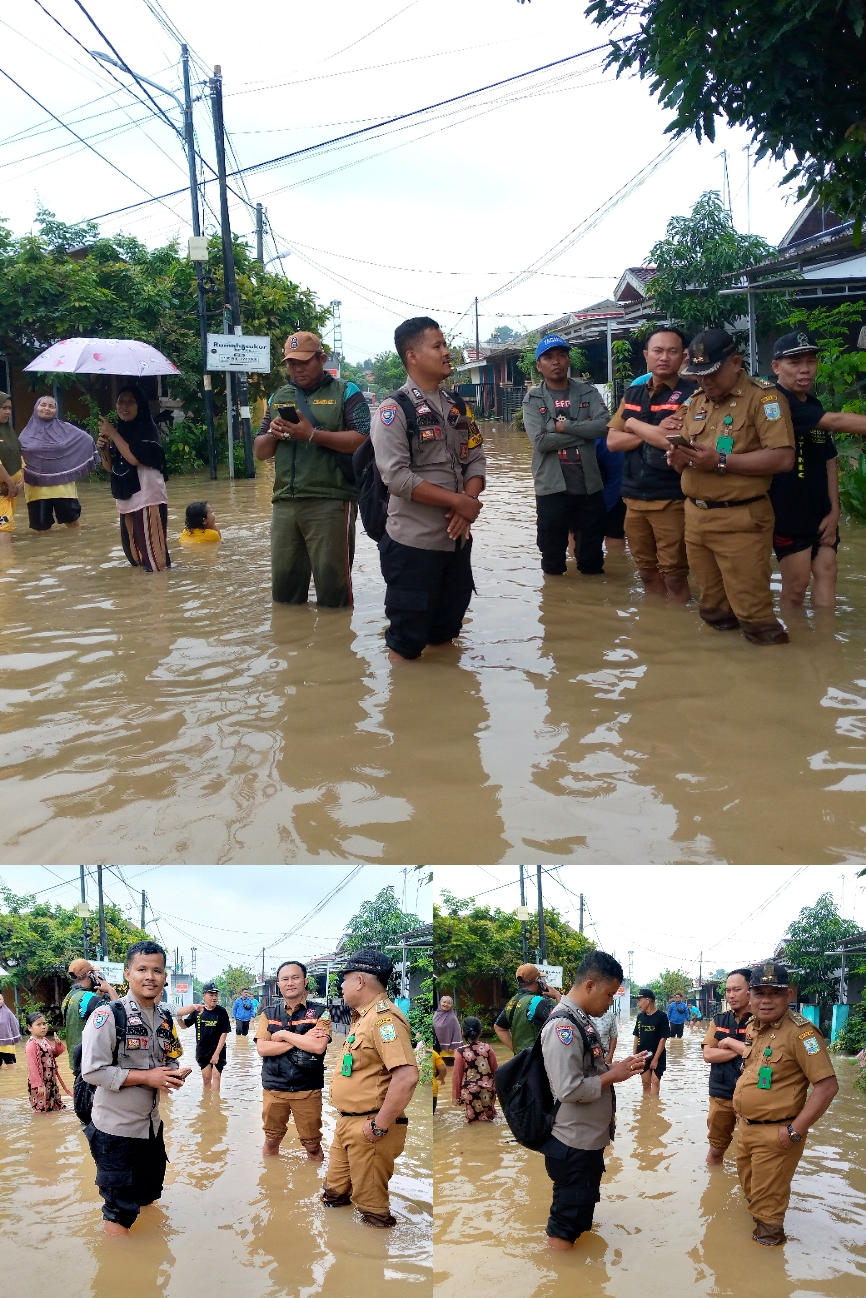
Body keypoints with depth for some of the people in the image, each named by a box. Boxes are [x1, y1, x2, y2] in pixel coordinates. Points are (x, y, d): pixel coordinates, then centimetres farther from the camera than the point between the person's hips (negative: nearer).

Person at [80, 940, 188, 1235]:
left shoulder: (165, 1018, 5)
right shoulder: (108, 1016, -18)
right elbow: (92, 1071, -23)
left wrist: (175, 1075, -7)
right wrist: (146, 1077, -23)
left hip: (152, 1125, 7)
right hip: (116, 1130, -7)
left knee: (148, 1199, 21)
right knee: (119, 1211, 2)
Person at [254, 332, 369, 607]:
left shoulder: (345, 392, 3)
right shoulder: (278, 398, 19)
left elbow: (362, 441, -10)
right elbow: (260, 451, 20)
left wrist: (313, 434, -17)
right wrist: (272, 435, -3)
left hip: (331, 501, -5)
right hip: (284, 503, 5)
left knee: (332, 587, -3)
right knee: (284, 589, 9)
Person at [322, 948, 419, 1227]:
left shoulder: (384, 1018, -20)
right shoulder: (363, 1016, 14)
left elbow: (406, 1077, -31)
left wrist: (380, 1126, -25)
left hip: (368, 1128, -10)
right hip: (347, 1123, 10)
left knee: (372, 1209, 0)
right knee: (334, 1195, 20)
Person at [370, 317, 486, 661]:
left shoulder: (457, 406, 11)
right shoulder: (394, 410, -11)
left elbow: (475, 459, 9)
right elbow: (397, 477, -19)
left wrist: (468, 504, -12)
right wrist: (459, 501, -18)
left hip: (458, 536, 6)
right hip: (414, 542, -6)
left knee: (447, 630, 18)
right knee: (405, 644, 3)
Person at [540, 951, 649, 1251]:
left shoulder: (581, 1019, 10)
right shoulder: (563, 1025, -23)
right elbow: (568, 1089, -29)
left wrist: (617, 1066, 4)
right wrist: (613, 1076, -17)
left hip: (589, 1139, 10)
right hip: (572, 1144, -10)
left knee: (581, 1216, 23)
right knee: (565, 1226, 1)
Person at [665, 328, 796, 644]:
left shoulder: (763, 398, -8)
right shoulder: (695, 402, 15)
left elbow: (783, 458, -18)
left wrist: (721, 462, -20)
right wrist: (678, 458, -3)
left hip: (740, 520, -7)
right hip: (695, 517, 7)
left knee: (753, 614, -5)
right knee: (712, 612, 14)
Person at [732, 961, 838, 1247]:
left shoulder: (800, 1031, -22)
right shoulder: (753, 1027, 5)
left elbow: (827, 1084, -26)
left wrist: (795, 1131, -24)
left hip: (775, 1134, -8)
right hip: (745, 1128, 8)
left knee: (767, 1206, 5)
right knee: (751, 1194, 25)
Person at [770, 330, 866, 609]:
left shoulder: (814, 405, 10)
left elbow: (828, 459, 12)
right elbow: (835, 422, -27)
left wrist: (834, 509, 4)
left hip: (819, 508, 7)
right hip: (788, 510, -7)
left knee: (826, 572, 5)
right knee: (797, 584, 0)